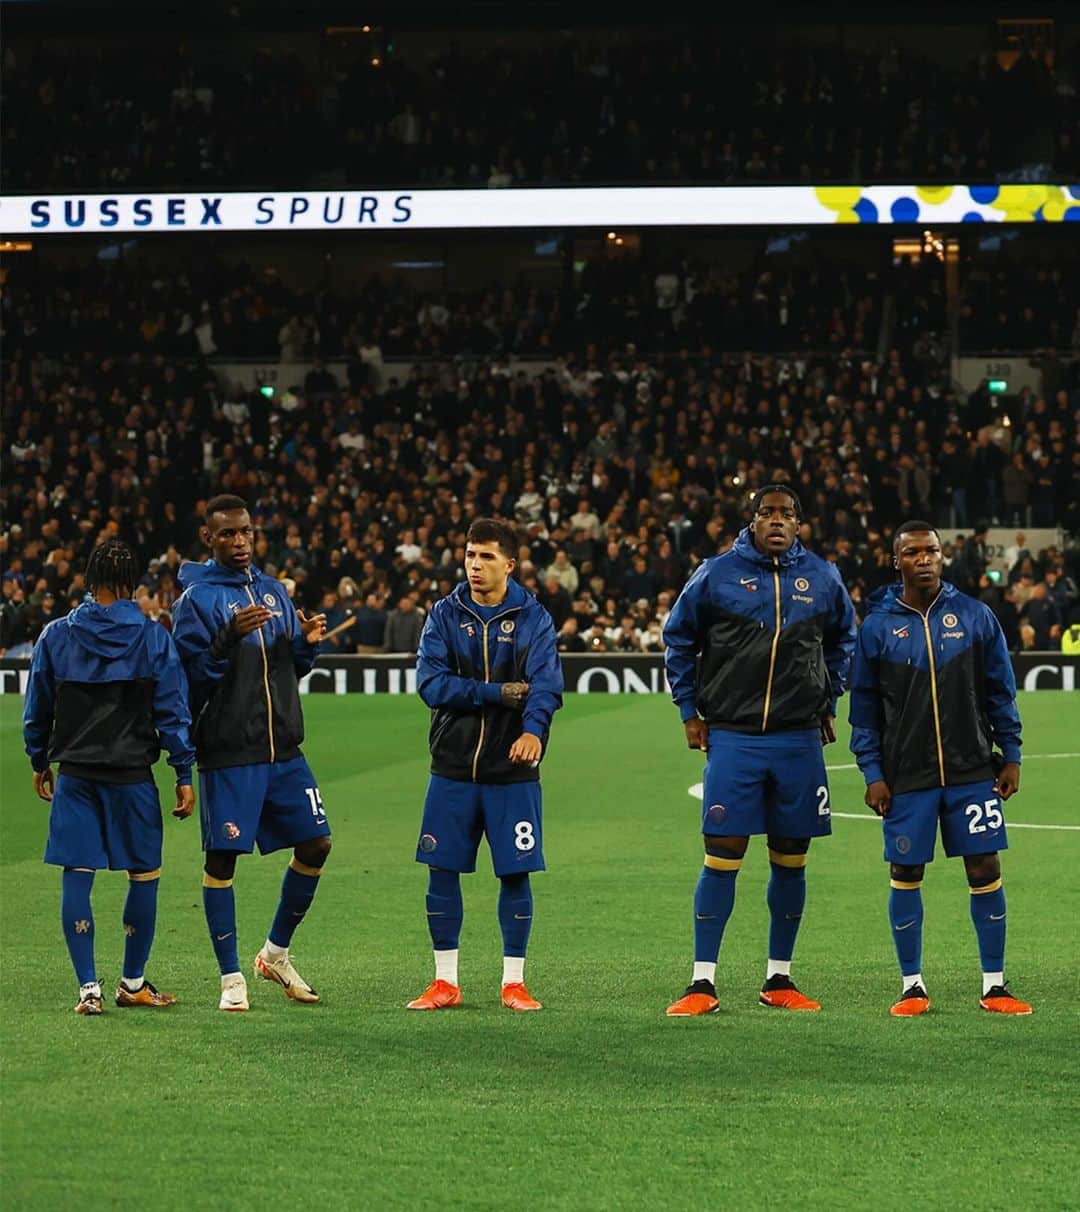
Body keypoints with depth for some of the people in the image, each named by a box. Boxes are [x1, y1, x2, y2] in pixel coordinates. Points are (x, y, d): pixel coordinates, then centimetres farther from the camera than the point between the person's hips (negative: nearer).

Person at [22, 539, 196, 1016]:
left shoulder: (56, 636, 2)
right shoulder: (153, 637, -4)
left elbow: (36, 709, 9)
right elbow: (172, 711, -4)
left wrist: (39, 763, 22)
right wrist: (184, 775, 1)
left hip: (75, 775, 2)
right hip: (133, 775, -2)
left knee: (76, 877, 3)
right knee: (144, 874, 11)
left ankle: (88, 988, -1)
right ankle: (133, 982, 17)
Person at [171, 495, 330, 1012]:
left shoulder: (273, 591, 13)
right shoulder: (196, 599, -6)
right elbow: (192, 674, -13)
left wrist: (308, 643, -2)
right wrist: (230, 637, -27)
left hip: (284, 749, 6)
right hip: (228, 752, -6)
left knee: (315, 844, 6)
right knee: (222, 858, -2)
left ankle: (276, 954, 23)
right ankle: (231, 978, 8)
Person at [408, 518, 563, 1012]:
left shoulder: (533, 618, 0)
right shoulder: (445, 615, 3)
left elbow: (546, 683, -15)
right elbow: (431, 682, -9)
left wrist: (534, 729, -34)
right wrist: (501, 693, -15)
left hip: (512, 769, -1)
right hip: (452, 768, 1)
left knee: (515, 873, 1)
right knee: (442, 870, 2)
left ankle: (514, 981, 12)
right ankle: (445, 981, 12)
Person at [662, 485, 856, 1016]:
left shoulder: (822, 579, 6)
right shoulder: (717, 575, -1)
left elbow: (842, 641, 23)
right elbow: (678, 639, 10)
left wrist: (828, 705, 16)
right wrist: (690, 712, 6)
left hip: (799, 740, 3)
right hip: (732, 737, -3)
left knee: (791, 862, 7)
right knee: (721, 859, -7)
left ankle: (779, 979, 17)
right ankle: (703, 982, -3)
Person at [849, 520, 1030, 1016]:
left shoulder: (975, 617, 2)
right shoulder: (877, 626, 0)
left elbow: (1000, 692, 8)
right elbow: (864, 708, 4)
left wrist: (1011, 756, 4)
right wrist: (872, 773, -2)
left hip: (973, 771, 0)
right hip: (906, 777, 0)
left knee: (985, 870, 0)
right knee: (905, 876, 3)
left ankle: (994, 984, 9)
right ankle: (912, 986, 15)